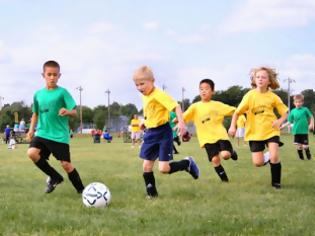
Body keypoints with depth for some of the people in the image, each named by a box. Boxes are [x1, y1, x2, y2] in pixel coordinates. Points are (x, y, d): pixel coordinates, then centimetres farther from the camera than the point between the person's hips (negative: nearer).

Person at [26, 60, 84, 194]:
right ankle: (55, 177, 1)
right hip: (42, 133, 4)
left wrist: (67, 112, -32)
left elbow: (74, 112, -11)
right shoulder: (38, 94, 8)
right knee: (32, 153, -20)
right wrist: (31, 129, 11)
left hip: (60, 135, -4)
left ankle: (81, 190, 17)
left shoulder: (62, 92, -6)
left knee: (65, 164, -4)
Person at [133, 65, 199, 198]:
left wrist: (181, 122, -38)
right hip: (150, 133, 8)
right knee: (146, 166, 2)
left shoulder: (159, 95, -19)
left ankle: (187, 163, 13)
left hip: (163, 132, -8)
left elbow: (176, 106, -27)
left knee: (163, 169, -11)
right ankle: (151, 193, 14)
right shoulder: (144, 97, 8)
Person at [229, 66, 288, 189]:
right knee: (258, 163, -5)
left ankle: (276, 182, 6)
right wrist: (233, 126, -14)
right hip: (255, 133, 0)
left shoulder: (273, 97, -5)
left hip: (271, 131, 0)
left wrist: (279, 121, -18)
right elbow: (237, 112, -2)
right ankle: (268, 157, 32)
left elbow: (284, 113, 3)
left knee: (274, 157, -17)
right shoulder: (250, 95, -8)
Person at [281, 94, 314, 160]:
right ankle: (301, 157, 20)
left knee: (305, 146, -4)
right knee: (299, 145, 2)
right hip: (296, 131, 2)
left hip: (304, 131, -2)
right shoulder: (293, 111, 3)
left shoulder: (305, 109, -2)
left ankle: (309, 156, 21)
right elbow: (290, 122, 7)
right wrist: (284, 125, -4)